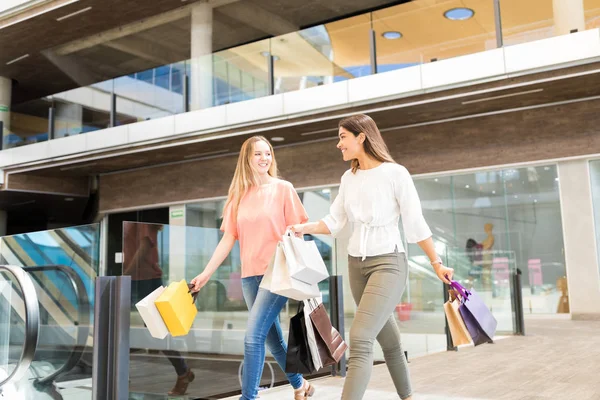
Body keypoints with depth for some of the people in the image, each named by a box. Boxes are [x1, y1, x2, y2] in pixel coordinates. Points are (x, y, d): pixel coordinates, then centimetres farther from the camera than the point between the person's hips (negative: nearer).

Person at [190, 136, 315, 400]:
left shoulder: (283, 189, 0)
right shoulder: (238, 196, 10)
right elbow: (228, 239, 8)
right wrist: (205, 274, 1)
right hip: (250, 276, 5)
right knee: (273, 339, 13)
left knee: (253, 337, -14)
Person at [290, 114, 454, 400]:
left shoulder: (395, 173, -10)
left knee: (360, 339, -19)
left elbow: (416, 224, -7)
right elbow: (334, 222, 7)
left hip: (388, 263, -6)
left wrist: (436, 263, -3)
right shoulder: (348, 178, 7)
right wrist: (306, 228, -9)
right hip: (356, 265, 6)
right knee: (386, 338, 18)